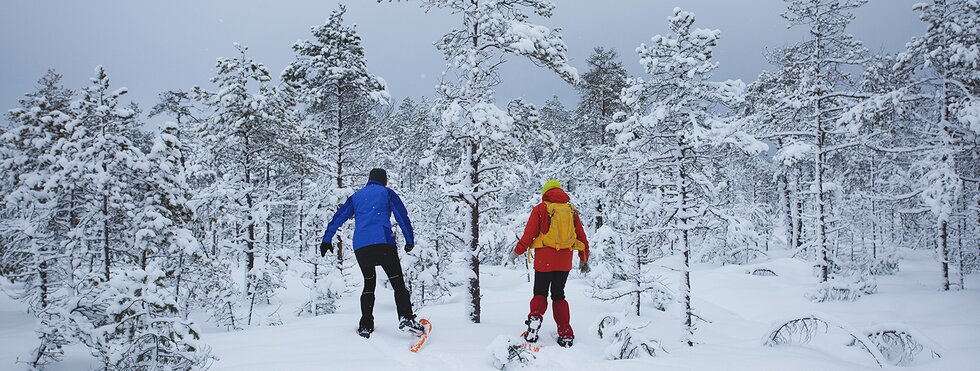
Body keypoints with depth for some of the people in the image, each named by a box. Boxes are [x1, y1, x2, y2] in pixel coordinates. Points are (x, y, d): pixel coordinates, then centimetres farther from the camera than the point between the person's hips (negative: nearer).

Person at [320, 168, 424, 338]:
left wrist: (327, 239, 20)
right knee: (398, 283, -3)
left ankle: (366, 326, 12)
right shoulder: (387, 193, 14)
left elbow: (338, 217, 19)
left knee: (369, 284, 19)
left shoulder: (356, 196, 24)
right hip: (383, 243, -4)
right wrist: (410, 241, 13)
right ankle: (406, 318, -23)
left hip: (360, 247, 4)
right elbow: (403, 217, 8)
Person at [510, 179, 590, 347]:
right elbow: (582, 237, 14)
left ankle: (535, 317, -19)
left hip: (544, 259, -3)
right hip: (564, 262, 3)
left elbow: (529, 234, -5)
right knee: (559, 295, 14)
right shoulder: (571, 210, 10)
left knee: (540, 293, 10)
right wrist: (584, 259, 24)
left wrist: (517, 252, 7)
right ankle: (566, 335, 10)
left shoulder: (541, 209, -1)